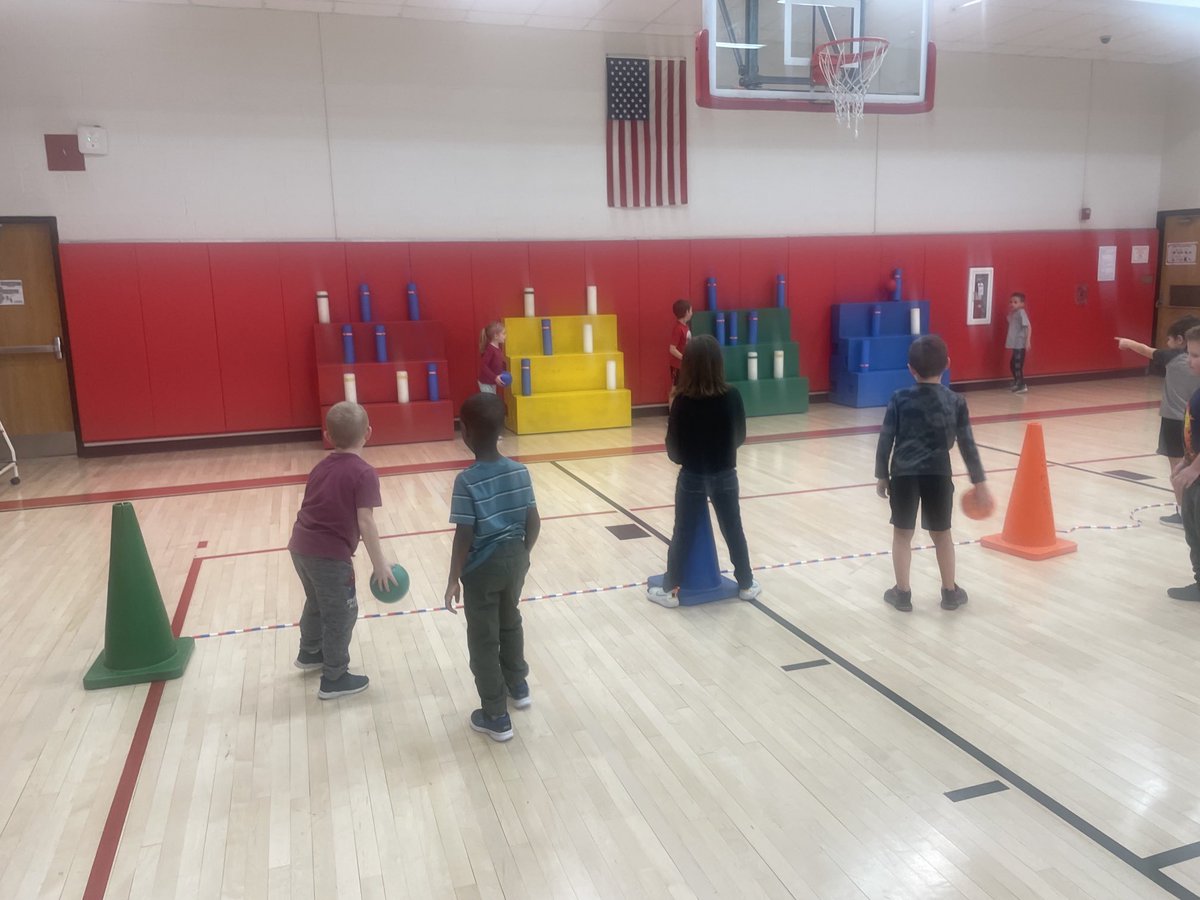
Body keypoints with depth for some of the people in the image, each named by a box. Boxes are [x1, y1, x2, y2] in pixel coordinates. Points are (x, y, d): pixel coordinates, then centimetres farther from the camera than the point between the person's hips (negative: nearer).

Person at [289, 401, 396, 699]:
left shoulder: (321, 467, 11)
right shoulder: (364, 473, -13)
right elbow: (365, 522, -18)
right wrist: (380, 564, -13)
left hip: (301, 546, 8)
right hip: (330, 554, -8)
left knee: (317, 603, 30)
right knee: (341, 614, 7)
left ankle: (309, 653, 50)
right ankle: (334, 679, 18)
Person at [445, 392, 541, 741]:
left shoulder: (467, 481, -21)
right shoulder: (520, 471, -5)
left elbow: (464, 536, -20)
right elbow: (533, 523, 0)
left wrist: (453, 580, -9)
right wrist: (522, 556, 16)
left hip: (482, 568, -6)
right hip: (514, 560, 6)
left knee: (483, 639, 9)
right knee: (510, 623, 27)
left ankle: (496, 717, 17)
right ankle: (518, 686, 45)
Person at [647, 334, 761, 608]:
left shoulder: (683, 400, -15)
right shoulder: (732, 396, -9)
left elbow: (673, 444, -9)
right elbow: (740, 436, 2)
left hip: (692, 476, -2)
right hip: (724, 475, 2)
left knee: (683, 533, 9)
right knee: (733, 529, 17)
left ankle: (670, 590, 16)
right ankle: (746, 584, 29)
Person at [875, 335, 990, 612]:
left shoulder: (899, 399, -4)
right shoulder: (956, 401, -1)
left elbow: (886, 440, -3)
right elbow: (967, 445, 2)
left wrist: (881, 475, 7)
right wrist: (980, 482, 10)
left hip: (903, 475, -1)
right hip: (938, 475, 1)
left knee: (902, 533, 10)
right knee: (942, 534, 16)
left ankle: (902, 592, 16)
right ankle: (950, 592, 26)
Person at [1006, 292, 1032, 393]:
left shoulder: (1021, 313, -14)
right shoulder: (1013, 314, 13)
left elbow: (1029, 326, -21)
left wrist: (1028, 341, -25)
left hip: (1020, 345, -10)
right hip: (1015, 344, 10)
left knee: (1017, 365, -7)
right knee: (1013, 364, 19)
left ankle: (1022, 386, 1)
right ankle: (1017, 384, 33)